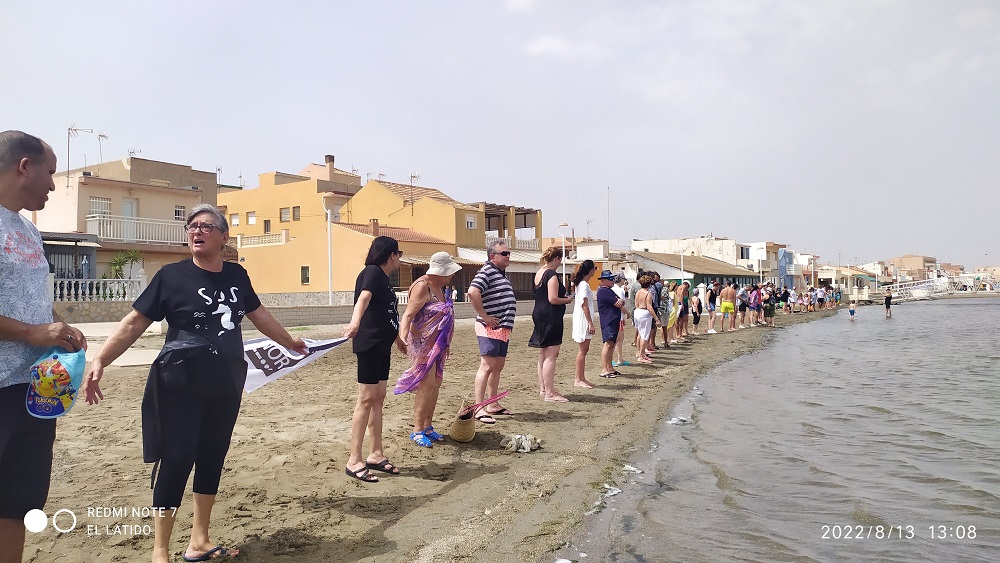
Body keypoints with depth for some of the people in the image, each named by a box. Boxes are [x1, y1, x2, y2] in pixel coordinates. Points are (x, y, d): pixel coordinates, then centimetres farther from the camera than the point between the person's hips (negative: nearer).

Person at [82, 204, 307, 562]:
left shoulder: (236, 275, 5)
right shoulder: (172, 275, -8)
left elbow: (259, 315, 20)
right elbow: (135, 322, -7)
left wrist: (288, 341, 32)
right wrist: (99, 361, -18)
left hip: (226, 384, 5)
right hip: (181, 384, -5)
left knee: (212, 458, 11)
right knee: (176, 459, -4)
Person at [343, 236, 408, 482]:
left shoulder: (384, 278, 19)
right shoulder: (372, 272, -9)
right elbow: (363, 298, -30)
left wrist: (397, 337, 48)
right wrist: (355, 322, -50)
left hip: (382, 345, 9)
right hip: (369, 344, -9)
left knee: (378, 399, 12)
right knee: (366, 399, -8)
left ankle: (376, 455, 19)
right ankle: (354, 461, -3)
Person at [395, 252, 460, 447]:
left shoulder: (439, 287, 13)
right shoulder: (423, 286, -16)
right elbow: (408, 315, -24)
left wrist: (446, 343, 26)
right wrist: (403, 338, -37)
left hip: (437, 343, 9)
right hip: (423, 341, -9)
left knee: (436, 383, 10)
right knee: (427, 383, -11)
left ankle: (427, 426, 20)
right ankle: (417, 430, -3)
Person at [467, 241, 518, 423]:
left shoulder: (501, 273, 18)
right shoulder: (487, 271, -12)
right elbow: (473, 292, -28)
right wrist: (484, 317, -22)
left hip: (504, 329, 10)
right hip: (490, 329, -10)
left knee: (498, 367, 14)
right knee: (487, 366, -10)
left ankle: (493, 405, 24)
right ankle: (480, 409, -8)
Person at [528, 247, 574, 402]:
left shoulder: (539, 273, 13)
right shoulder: (552, 275, -15)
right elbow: (553, 299, -22)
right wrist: (567, 299, -5)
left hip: (539, 316, 10)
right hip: (551, 318, -10)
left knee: (543, 355, 16)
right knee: (551, 356, -7)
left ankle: (542, 388, 24)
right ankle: (549, 393, -4)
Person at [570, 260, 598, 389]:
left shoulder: (580, 284, 14)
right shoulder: (584, 285, -16)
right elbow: (584, 306, -19)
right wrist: (590, 323, -20)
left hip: (583, 321, 10)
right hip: (584, 320, -10)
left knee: (584, 349, 12)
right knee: (583, 350, -5)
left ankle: (581, 378, 17)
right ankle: (578, 380, -1)